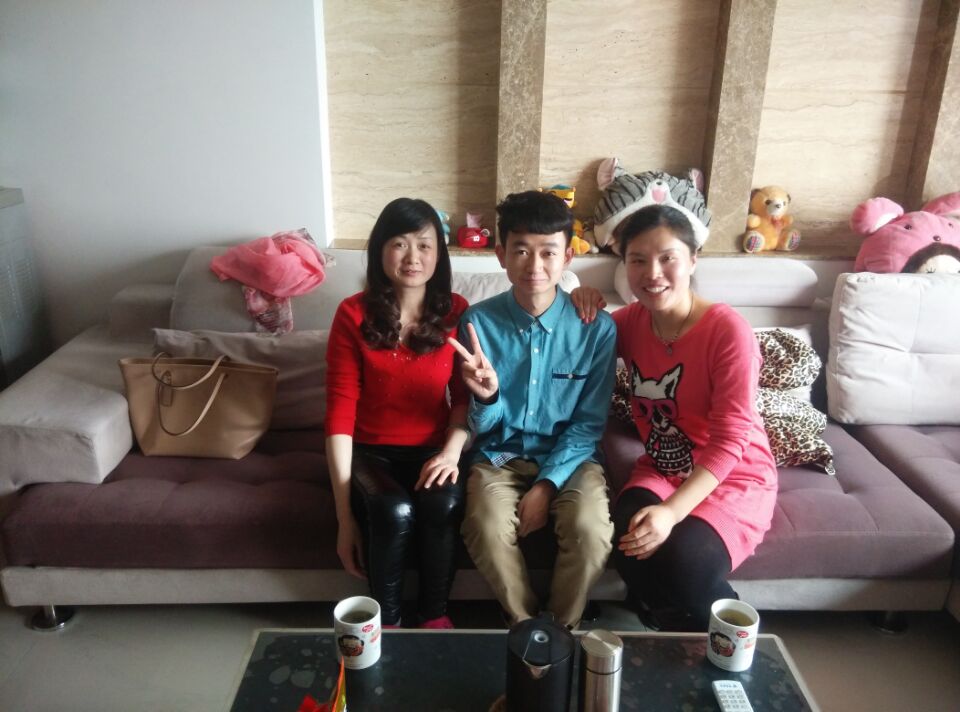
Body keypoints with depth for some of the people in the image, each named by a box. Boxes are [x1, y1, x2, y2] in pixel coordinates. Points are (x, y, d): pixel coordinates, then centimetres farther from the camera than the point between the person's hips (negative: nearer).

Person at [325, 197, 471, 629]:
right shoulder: (353, 314, -9)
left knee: (442, 505, -31)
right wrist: (345, 515, -14)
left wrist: (451, 452, -17)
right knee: (394, 511, -32)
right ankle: (386, 621, -3)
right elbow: (340, 414, -11)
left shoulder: (456, 313, -2)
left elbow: (465, 397, 4)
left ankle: (435, 615, -3)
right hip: (371, 452, -1)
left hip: (431, 451, 2)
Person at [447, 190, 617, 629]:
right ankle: (526, 626, 1)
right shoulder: (479, 321, -9)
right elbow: (482, 427, -4)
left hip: (568, 457, 0)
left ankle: (562, 630, 3)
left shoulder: (596, 328, -10)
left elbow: (589, 424, -4)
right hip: (499, 455, 0)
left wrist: (546, 484, -16)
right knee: (487, 527, -28)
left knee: (590, 528, -27)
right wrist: (486, 396, -28)